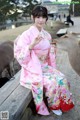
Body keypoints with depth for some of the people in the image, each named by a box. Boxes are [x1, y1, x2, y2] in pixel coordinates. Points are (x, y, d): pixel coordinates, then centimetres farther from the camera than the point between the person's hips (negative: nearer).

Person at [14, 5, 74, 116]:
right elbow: (20, 56, -20)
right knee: (52, 82, -24)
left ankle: (60, 103, 7)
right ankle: (53, 106, 3)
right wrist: (32, 45, -33)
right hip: (33, 70, -6)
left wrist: (53, 69, 6)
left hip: (45, 66, 6)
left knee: (61, 78, -15)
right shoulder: (27, 34, -14)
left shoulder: (47, 35, 6)